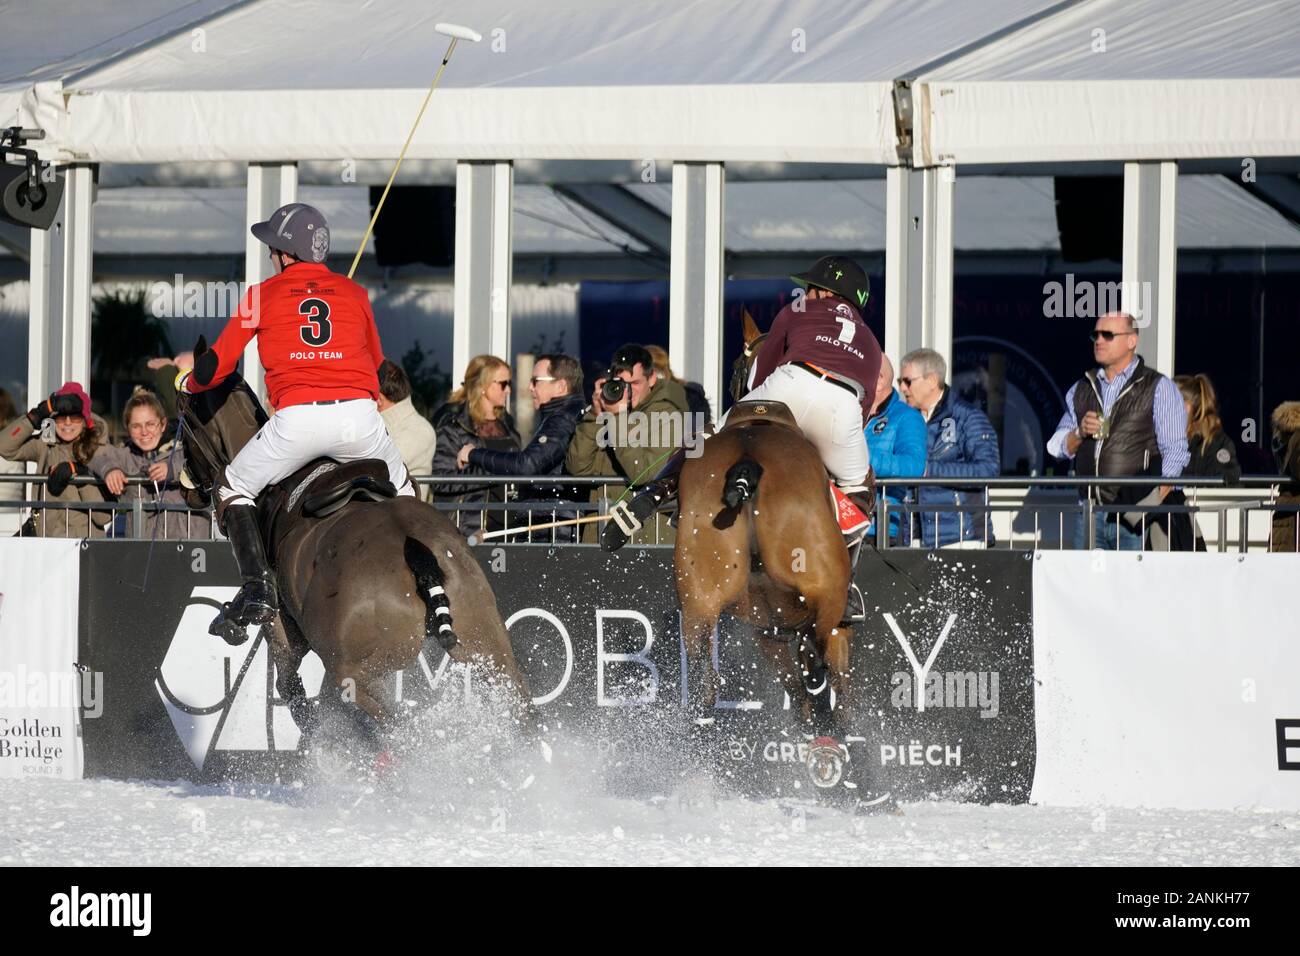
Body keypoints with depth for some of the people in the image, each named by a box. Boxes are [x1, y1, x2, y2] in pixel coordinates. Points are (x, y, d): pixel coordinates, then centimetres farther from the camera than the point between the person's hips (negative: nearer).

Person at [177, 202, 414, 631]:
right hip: (360, 417, 3)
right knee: (402, 490, 29)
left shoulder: (262, 295, 11)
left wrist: (186, 383, 33)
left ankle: (257, 589, 3)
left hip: (297, 419, -3)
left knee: (233, 489, 19)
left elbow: (215, 367, 12)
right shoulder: (354, 293, 18)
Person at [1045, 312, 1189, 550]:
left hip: (1135, 514, -5)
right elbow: (1058, 447, 20)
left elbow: (1175, 452, -4)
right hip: (1089, 512, 5)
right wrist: (1080, 433, -3)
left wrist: (1155, 504, -15)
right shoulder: (1081, 390, 19)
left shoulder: (1159, 388, 2)